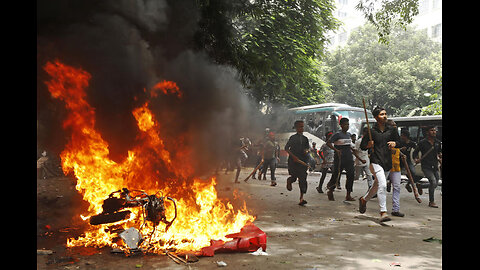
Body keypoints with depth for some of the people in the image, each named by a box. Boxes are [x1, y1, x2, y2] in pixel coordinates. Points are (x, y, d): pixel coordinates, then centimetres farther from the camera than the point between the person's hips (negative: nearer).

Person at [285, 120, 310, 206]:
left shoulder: (305, 138, 12)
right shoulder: (293, 138, -1)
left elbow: (308, 147, 25)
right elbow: (286, 148, -4)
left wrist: (307, 150, 0)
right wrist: (293, 156, -16)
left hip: (303, 161, 4)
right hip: (293, 160, -4)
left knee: (303, 179, -5)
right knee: (294, 177, -7)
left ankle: (301, 198, -4)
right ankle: (289, 181, 34)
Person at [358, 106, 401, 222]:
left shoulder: (392, 130, 9)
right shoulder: (371, 131, 0)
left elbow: (399, 141, 19)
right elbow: (362, 146, 6)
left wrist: (394, 143, -3)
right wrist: (368, 145, -16)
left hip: (387, 162, 5)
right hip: (375, 161, -5)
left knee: (377, 186, 16)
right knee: (382, 185, -21)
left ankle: (363, 199, 44)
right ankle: (383, 212, -18)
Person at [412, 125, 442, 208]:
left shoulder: (438, 142, 8)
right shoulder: (422, 142, -4)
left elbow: (439, 152, 21)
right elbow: (415, 152, 4)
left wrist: (440, 155, -2)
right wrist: (416, 159, -14)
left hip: (435, 166, 6)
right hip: (426, 166, -5)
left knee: (435, 184, 7)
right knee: (433, 181, -21)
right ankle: (431, 202, -10)